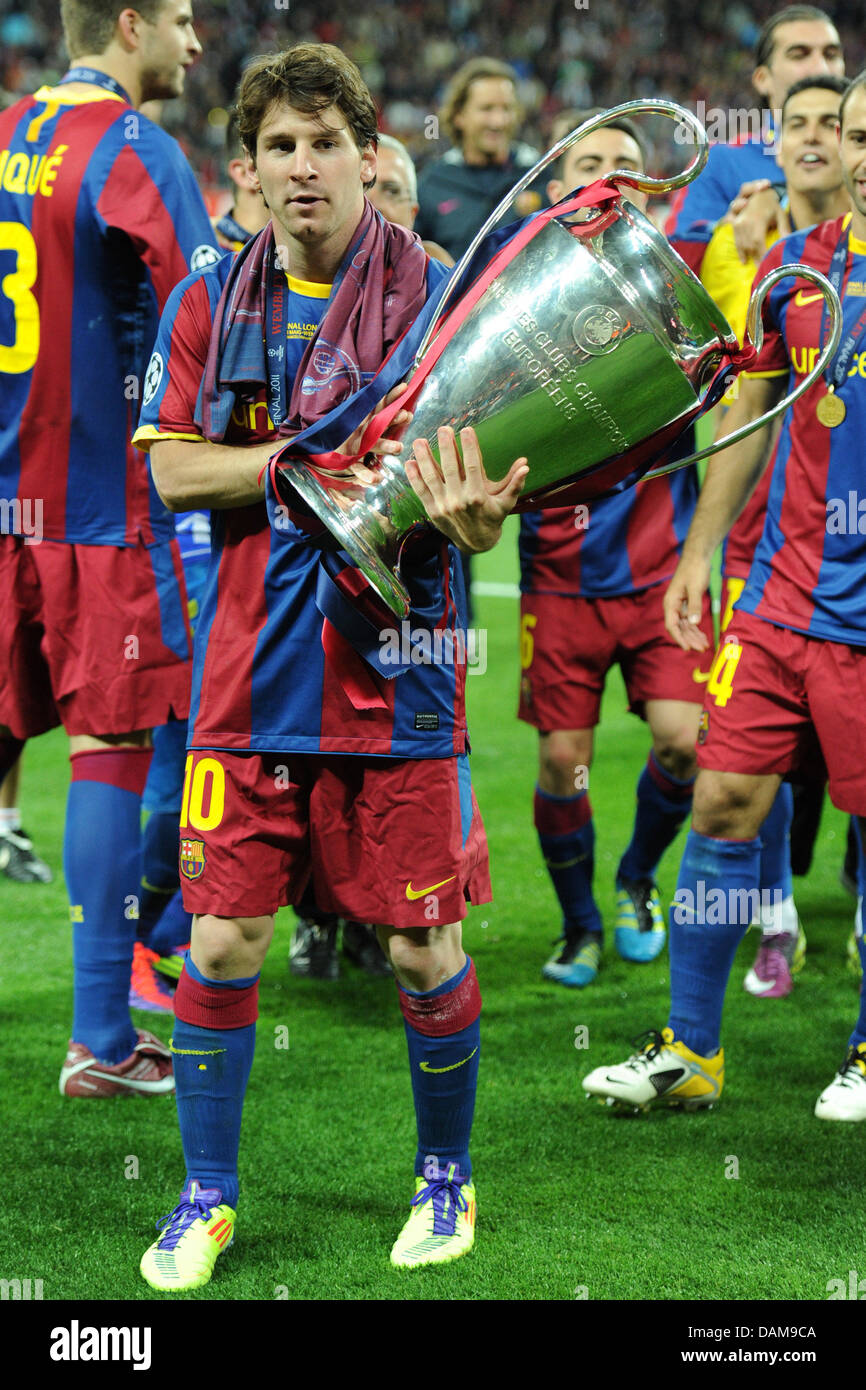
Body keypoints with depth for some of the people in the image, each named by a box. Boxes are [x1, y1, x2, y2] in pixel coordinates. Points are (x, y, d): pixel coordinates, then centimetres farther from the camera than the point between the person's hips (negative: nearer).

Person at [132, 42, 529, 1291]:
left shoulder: (433, 298, -2)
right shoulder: (208, 306, 6)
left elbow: (480, 508, -4)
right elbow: (174, 470, -2)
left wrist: (470, 514, -29)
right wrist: (326, 452, -15)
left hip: (394, 677, -2)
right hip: (252, 674, 2)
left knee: (422, 949, 5)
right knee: (222, 937, 2)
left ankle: (445, 1176, 26)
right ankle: (208, 1196, 17)